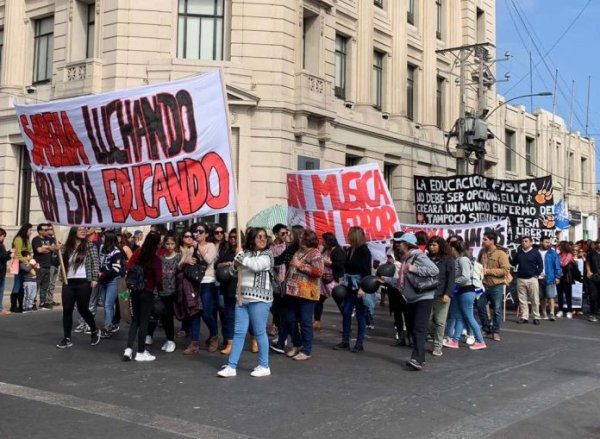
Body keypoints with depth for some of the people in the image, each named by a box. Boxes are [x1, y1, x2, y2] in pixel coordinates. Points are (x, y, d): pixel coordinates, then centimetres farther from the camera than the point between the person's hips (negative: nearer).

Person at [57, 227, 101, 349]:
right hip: (68, 283, 4)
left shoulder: (89, 245, -1)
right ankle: (67, 339, 6)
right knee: (67, 310, 0)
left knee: (83, 309, 1)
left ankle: (94, 331, 24)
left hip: (83, 282, -4)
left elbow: (95, 262, -5)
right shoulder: (67, 247, 10)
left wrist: (94, 279, -13)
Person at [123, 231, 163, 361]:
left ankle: (129, 349, 8)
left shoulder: (137, 253, -2)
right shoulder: (156, 259, -15)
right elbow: (158, 279, -13)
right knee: (144, 321, 5)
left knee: (135, 319, 15)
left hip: (135, 290, 5)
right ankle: (140, 352, 11)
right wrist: (160, 288, 7)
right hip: (147, 292, -5)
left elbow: (128, 268, 3)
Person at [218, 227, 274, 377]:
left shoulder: (267, 255, -2)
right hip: (242, 298, 5)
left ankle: (264, 366, 12)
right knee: (238, 332, 5)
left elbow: (256, 265, -22)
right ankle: (231, 366, 8)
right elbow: (233, 272, 19)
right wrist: (235, 265, -4)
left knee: (260, 332, 0)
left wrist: (239, 258, -8)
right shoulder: (245, 253, 14)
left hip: (259, 298, -5)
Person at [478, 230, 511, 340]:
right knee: (480, 307, 9)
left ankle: (496, 332, 17)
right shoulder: (482, 252, 4)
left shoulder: (501, 253, -14)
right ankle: (486, 329, 26)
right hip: (484, 285, 6)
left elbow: (505, 270, -20)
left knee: (497, 310, 4)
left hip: (497, 286, -6)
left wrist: (488, 271, -21)